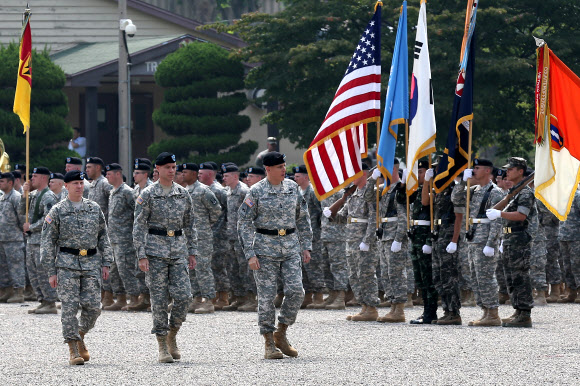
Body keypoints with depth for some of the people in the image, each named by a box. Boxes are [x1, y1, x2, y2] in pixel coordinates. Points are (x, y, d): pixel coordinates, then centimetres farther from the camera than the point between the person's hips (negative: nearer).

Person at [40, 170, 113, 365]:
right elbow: (48, 243, 2)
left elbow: (103, 237, 16)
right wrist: (51, 272, -2)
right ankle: (73, 350, -2)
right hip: (67, 263, -3)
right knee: (70, 307, -7)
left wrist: (106, 263, 7)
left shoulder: (94, 208, 11)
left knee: (92, 307, -3)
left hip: (91, 262, 3)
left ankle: (80, 336, 23)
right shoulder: (57, 211, 1)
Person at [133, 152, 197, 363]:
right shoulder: (148, 194, -3)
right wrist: (141, 255, -11)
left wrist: (192, 252, 11)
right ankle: (162, 346, 4)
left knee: (183, 295, -7)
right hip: (155, 249, -3)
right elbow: (139, 226, -4)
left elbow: (189, 225, 15)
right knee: (159, 298, -2)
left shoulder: (183, 193, 9)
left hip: (178, 248, 3)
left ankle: (172, 336, 14)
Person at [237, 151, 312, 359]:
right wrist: (250, 254, -12)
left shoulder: (293, 188, 7)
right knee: (267, 295, -3)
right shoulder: (256, 192, -5)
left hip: (291, 246, 4)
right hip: (265, 247, -4)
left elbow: (303, 218, 16)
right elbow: (244, 223, -5)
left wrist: (306, 246, 10)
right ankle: (269, 344, 5)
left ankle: (281, 334, 11)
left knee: (296, 291, -7)